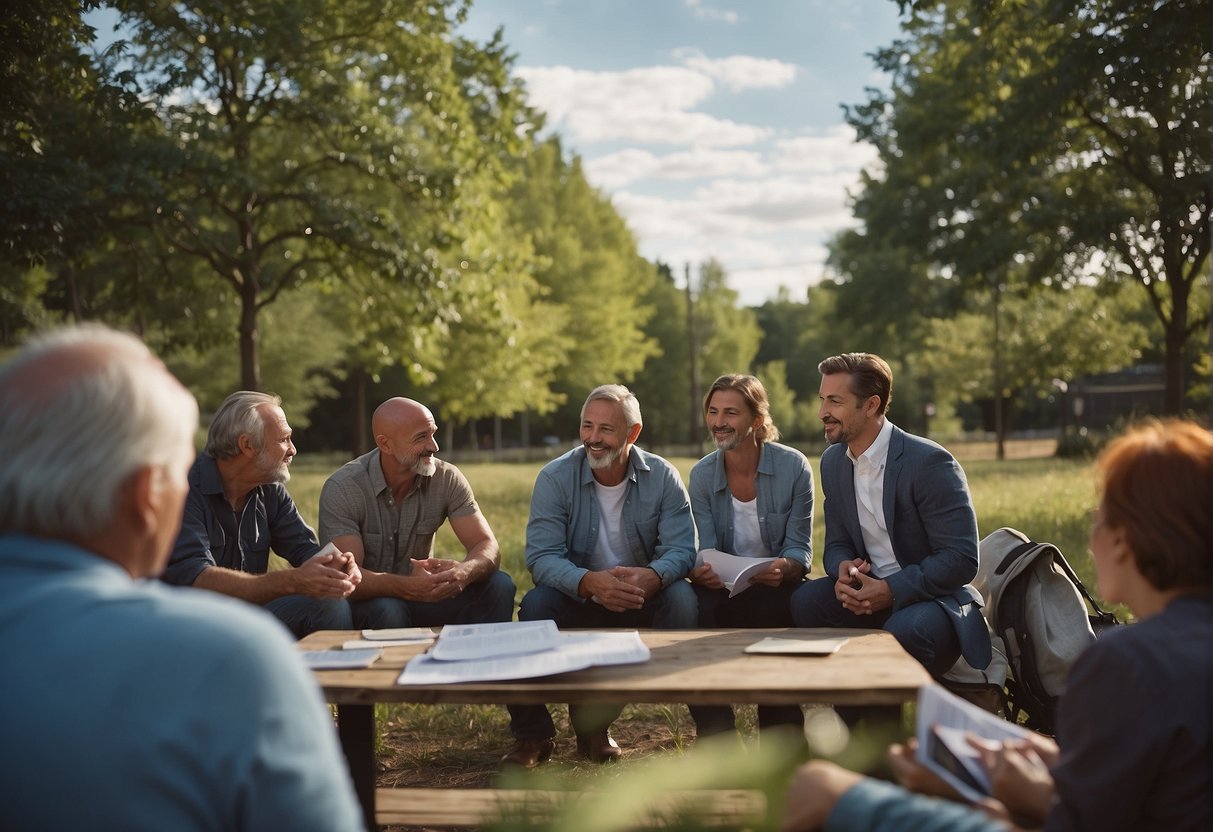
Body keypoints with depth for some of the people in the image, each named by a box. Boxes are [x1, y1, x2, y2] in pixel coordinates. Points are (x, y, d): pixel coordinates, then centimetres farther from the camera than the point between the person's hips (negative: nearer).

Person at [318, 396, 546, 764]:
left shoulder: (447, 478, -8)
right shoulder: (342, 489, -18)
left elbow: (488, 547, -14)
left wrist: (464, 571, -39)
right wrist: (407, 586, -45)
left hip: (421, 593, 4)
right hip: (365, 600, -3)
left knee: (498, 586, -22)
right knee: (389, 612, -39)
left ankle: (526, 720, -20)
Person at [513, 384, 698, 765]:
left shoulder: (662, 477, -7)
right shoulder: (555, 478, -11)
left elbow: (680, 548, -16)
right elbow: (542, 557, -20)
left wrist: (652, 577, -41)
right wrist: (590, 582, -42)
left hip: (641, 600, 2)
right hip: (578, 601, -1)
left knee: (682, 598, -27)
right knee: (535, 604, -30)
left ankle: (596, 719, -14)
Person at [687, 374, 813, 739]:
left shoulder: (793, 466, -9)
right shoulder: (702, 475, -1)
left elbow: (800, 548, -9)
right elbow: (706, 552, -5)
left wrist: (783, 568, -33)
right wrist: (700, 571, -30)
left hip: (777, 585, -2)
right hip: (725, 588, 2)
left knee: (776, 610, -35)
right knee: (694, 606, -30)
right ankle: (716, 734, -15)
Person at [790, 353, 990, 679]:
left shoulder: (929, 462, -18)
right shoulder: (833, 462, 5)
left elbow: (962, 559, -19)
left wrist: (891, 589, -25)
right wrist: (843, 569, -13)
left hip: (937, 598, -6)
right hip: (872, 591, 6)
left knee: (904, 630, -37)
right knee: (806, 600, -20)